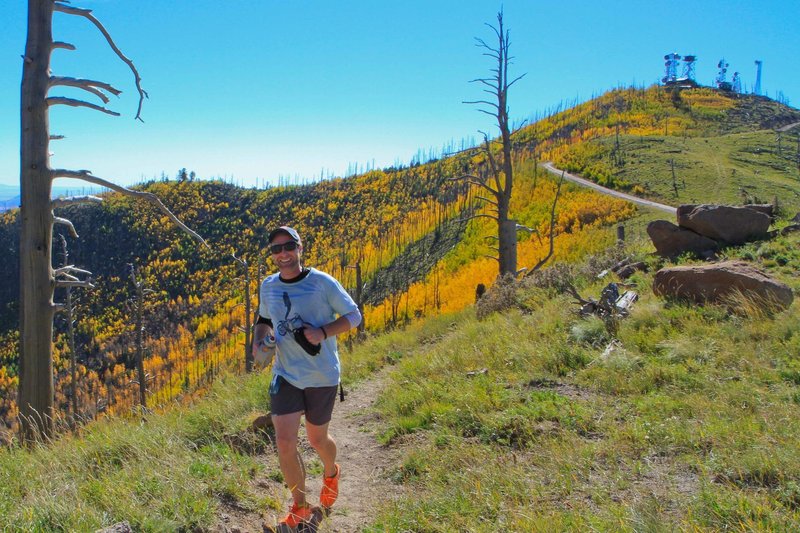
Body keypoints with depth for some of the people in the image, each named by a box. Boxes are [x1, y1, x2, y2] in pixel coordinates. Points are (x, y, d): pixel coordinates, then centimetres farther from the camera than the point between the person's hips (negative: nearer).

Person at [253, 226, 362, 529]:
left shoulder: (322, 282, -12)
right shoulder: (268, 287, 2)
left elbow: (354, 316, -7)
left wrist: (323, 333, -23)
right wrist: (259, 339, -4)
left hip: (322, 376, -3)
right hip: (285, 375, 3)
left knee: (316, 440, 13)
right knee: (284, 443, -6)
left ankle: (331, 473, 50)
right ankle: (300, 507, 17)